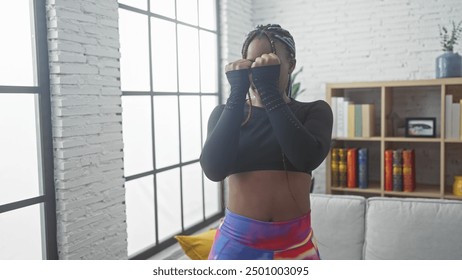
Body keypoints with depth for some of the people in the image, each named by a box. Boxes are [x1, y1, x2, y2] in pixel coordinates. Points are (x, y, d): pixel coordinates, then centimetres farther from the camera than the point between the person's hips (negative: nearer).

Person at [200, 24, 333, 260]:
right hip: (237, 241, 0)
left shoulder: (314, 111, 2)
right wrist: (238, 92, -14)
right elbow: (213, 169, -15)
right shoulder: (225, 114, 4)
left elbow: (308, 158, -19)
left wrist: (269, 90, -18)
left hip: (295, 242, 0)